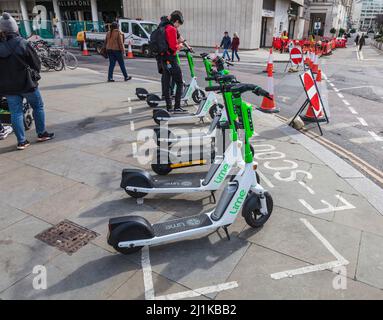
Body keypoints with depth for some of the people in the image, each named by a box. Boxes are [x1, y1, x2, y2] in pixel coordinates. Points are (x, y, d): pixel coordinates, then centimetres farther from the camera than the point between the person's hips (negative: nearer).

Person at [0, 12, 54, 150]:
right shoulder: (23, 44, -14)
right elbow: (36, 63, -7)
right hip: (26, 83, -3)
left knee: (15, 113, 8)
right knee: (38, 107, 15)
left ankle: (21, 141, 12)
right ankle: (41, 134, 23)